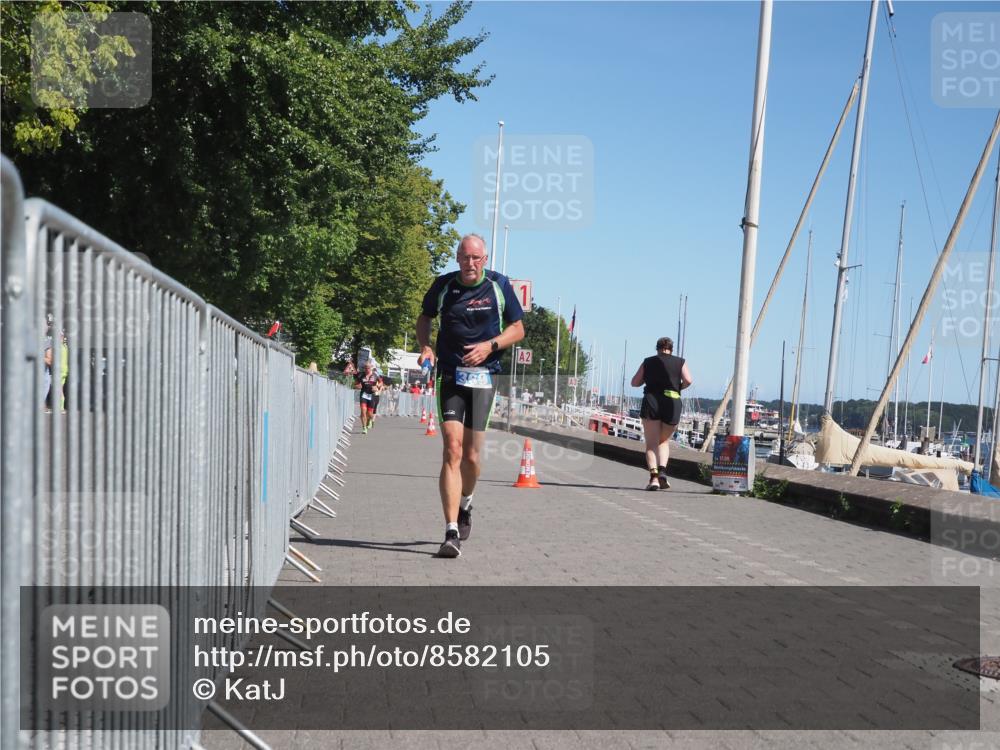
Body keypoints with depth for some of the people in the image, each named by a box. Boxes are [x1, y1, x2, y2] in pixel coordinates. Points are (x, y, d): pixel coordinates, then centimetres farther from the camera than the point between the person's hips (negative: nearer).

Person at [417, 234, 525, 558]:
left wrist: (490, 345, -11)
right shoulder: (443, 285, 2)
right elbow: (424, 318, 19)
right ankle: (452, 533, -15)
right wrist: (425, 346, 0)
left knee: (471, 455, 4)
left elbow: (517, 329, 7)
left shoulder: (499, 285, 1)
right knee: (452, 450, -14)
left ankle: (465, 507, 37)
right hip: (449, 375, 0)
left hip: (484, 375, 1)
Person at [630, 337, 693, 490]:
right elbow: (688, 380, -3)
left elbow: (634, 383, 12)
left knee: (651, 443, 0)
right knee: (664, 441, 16)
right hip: (672, 402, 1)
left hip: (651, 401, -1)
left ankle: (654, 476, -18)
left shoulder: (648, 362, 14)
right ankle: (662, 471, -5)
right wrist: (677, 388, 15)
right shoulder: (680, 362, 12)